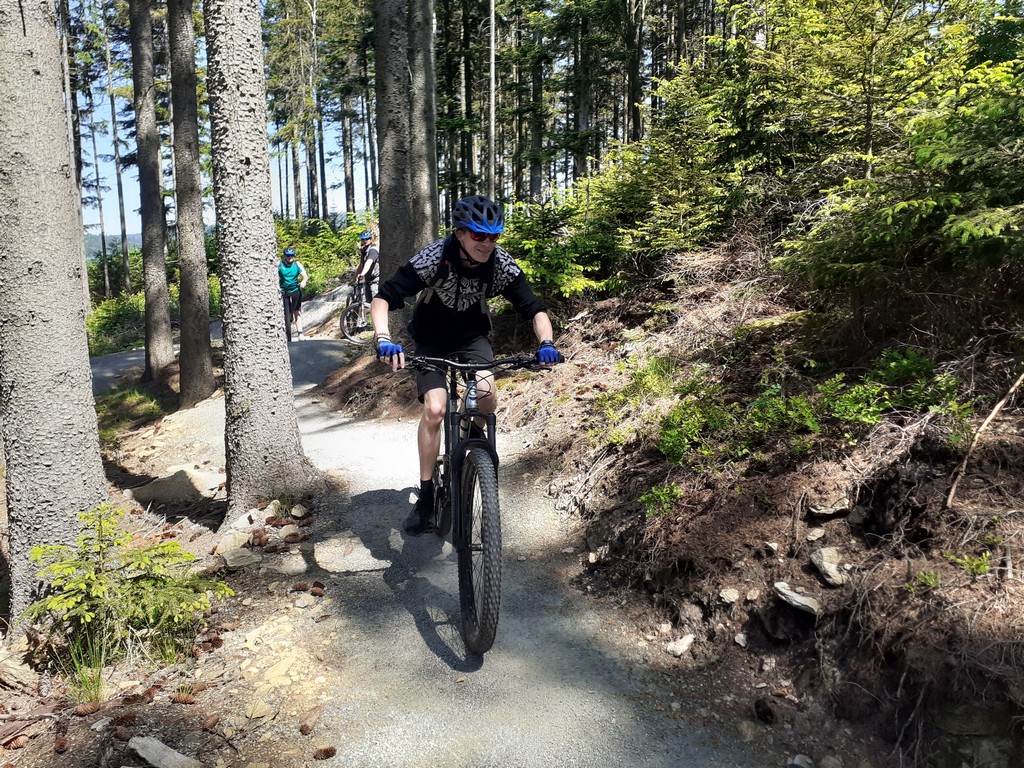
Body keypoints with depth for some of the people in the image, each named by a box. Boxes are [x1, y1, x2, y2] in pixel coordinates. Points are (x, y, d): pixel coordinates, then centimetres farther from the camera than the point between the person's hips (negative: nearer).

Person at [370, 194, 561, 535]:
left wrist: (546, 342, -37)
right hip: (431, 339, -2)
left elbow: (534, 308, -17)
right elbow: (383, 298, -30)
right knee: (434, 408, -20)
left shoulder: (501, 264, -22)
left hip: (472, 336, 2)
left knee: (487, 397, -24)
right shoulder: (434, 258, -29)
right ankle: (426, 494, -6)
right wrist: (383, 339, -48)